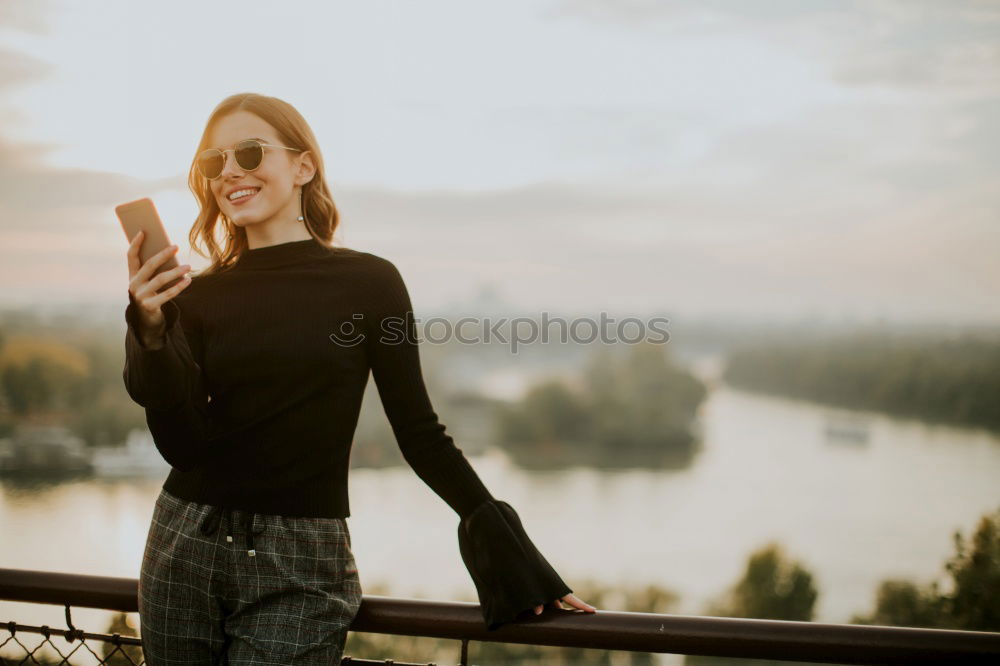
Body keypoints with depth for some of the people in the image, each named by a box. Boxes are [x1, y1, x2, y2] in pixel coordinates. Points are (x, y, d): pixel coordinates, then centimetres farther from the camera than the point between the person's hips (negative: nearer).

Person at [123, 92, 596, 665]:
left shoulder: (369, 282, -3)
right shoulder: (197, 296, 4)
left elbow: (419, 433, -1)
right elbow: (181, 444, -4)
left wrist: (515, 553, -4)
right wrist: (151, 330, -18)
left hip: (299, 570, -3)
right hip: (186, 547, 3)